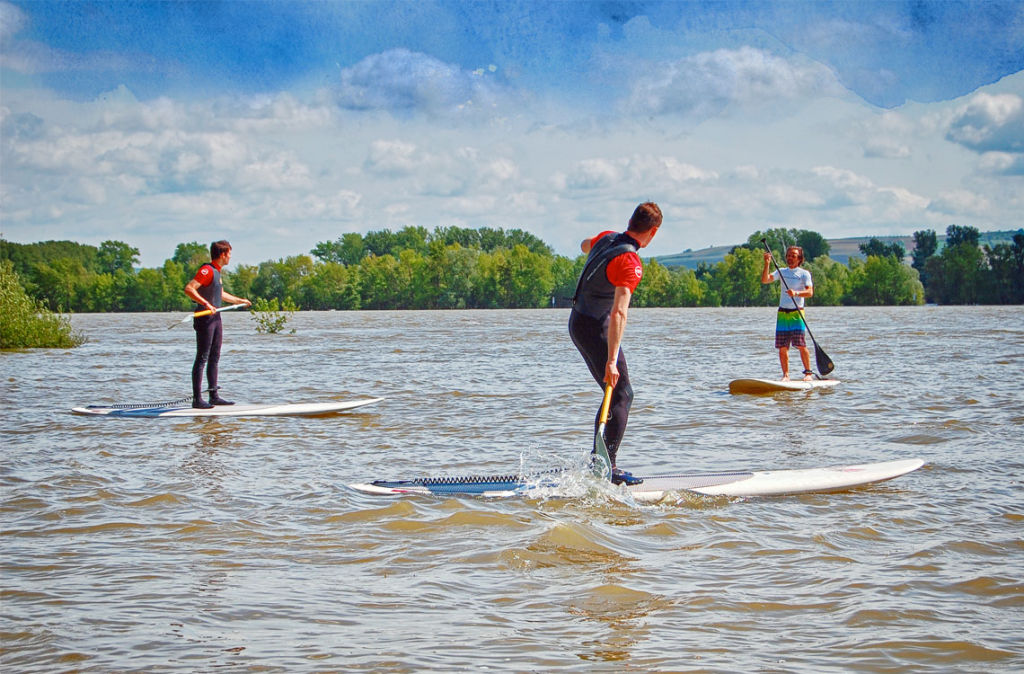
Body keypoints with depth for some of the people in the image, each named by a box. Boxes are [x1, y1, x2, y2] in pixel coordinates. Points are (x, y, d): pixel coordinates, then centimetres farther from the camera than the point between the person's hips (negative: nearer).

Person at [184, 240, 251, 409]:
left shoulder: (216, 271, 16)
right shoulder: (207, 270, -15)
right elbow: (189, 289, -26)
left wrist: (240, 301, 41)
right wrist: (205, 303, -33)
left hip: (215, 318, 10)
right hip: (205, 319, -10)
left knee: (214, 358, 12)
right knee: (202, 359, -8)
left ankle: (214, 396, 18)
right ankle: (197, 399, -7)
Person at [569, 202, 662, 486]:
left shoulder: (606, 237, 2)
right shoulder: (630, 264, -24)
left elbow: (584, 246, 29)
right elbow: (619, 313, -33)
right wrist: (611, 361, -37)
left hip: (578, 321, 9)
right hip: (595, 328, -9)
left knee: (616, 392, 17)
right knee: (622, 395, -7)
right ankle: (607, 467, -12)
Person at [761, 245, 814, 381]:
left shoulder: (804, 273, 1)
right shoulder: (782, 272, 14)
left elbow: (810, 292, -12)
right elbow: (765, 280, 2)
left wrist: (796, 293, -29)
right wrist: (767, 264, -10)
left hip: (797, 313, -4)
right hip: (782, 313, 4)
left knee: (801, 345, -11)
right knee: (782, 347, 2)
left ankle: (808, 372, -1)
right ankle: (785, 375, 7)